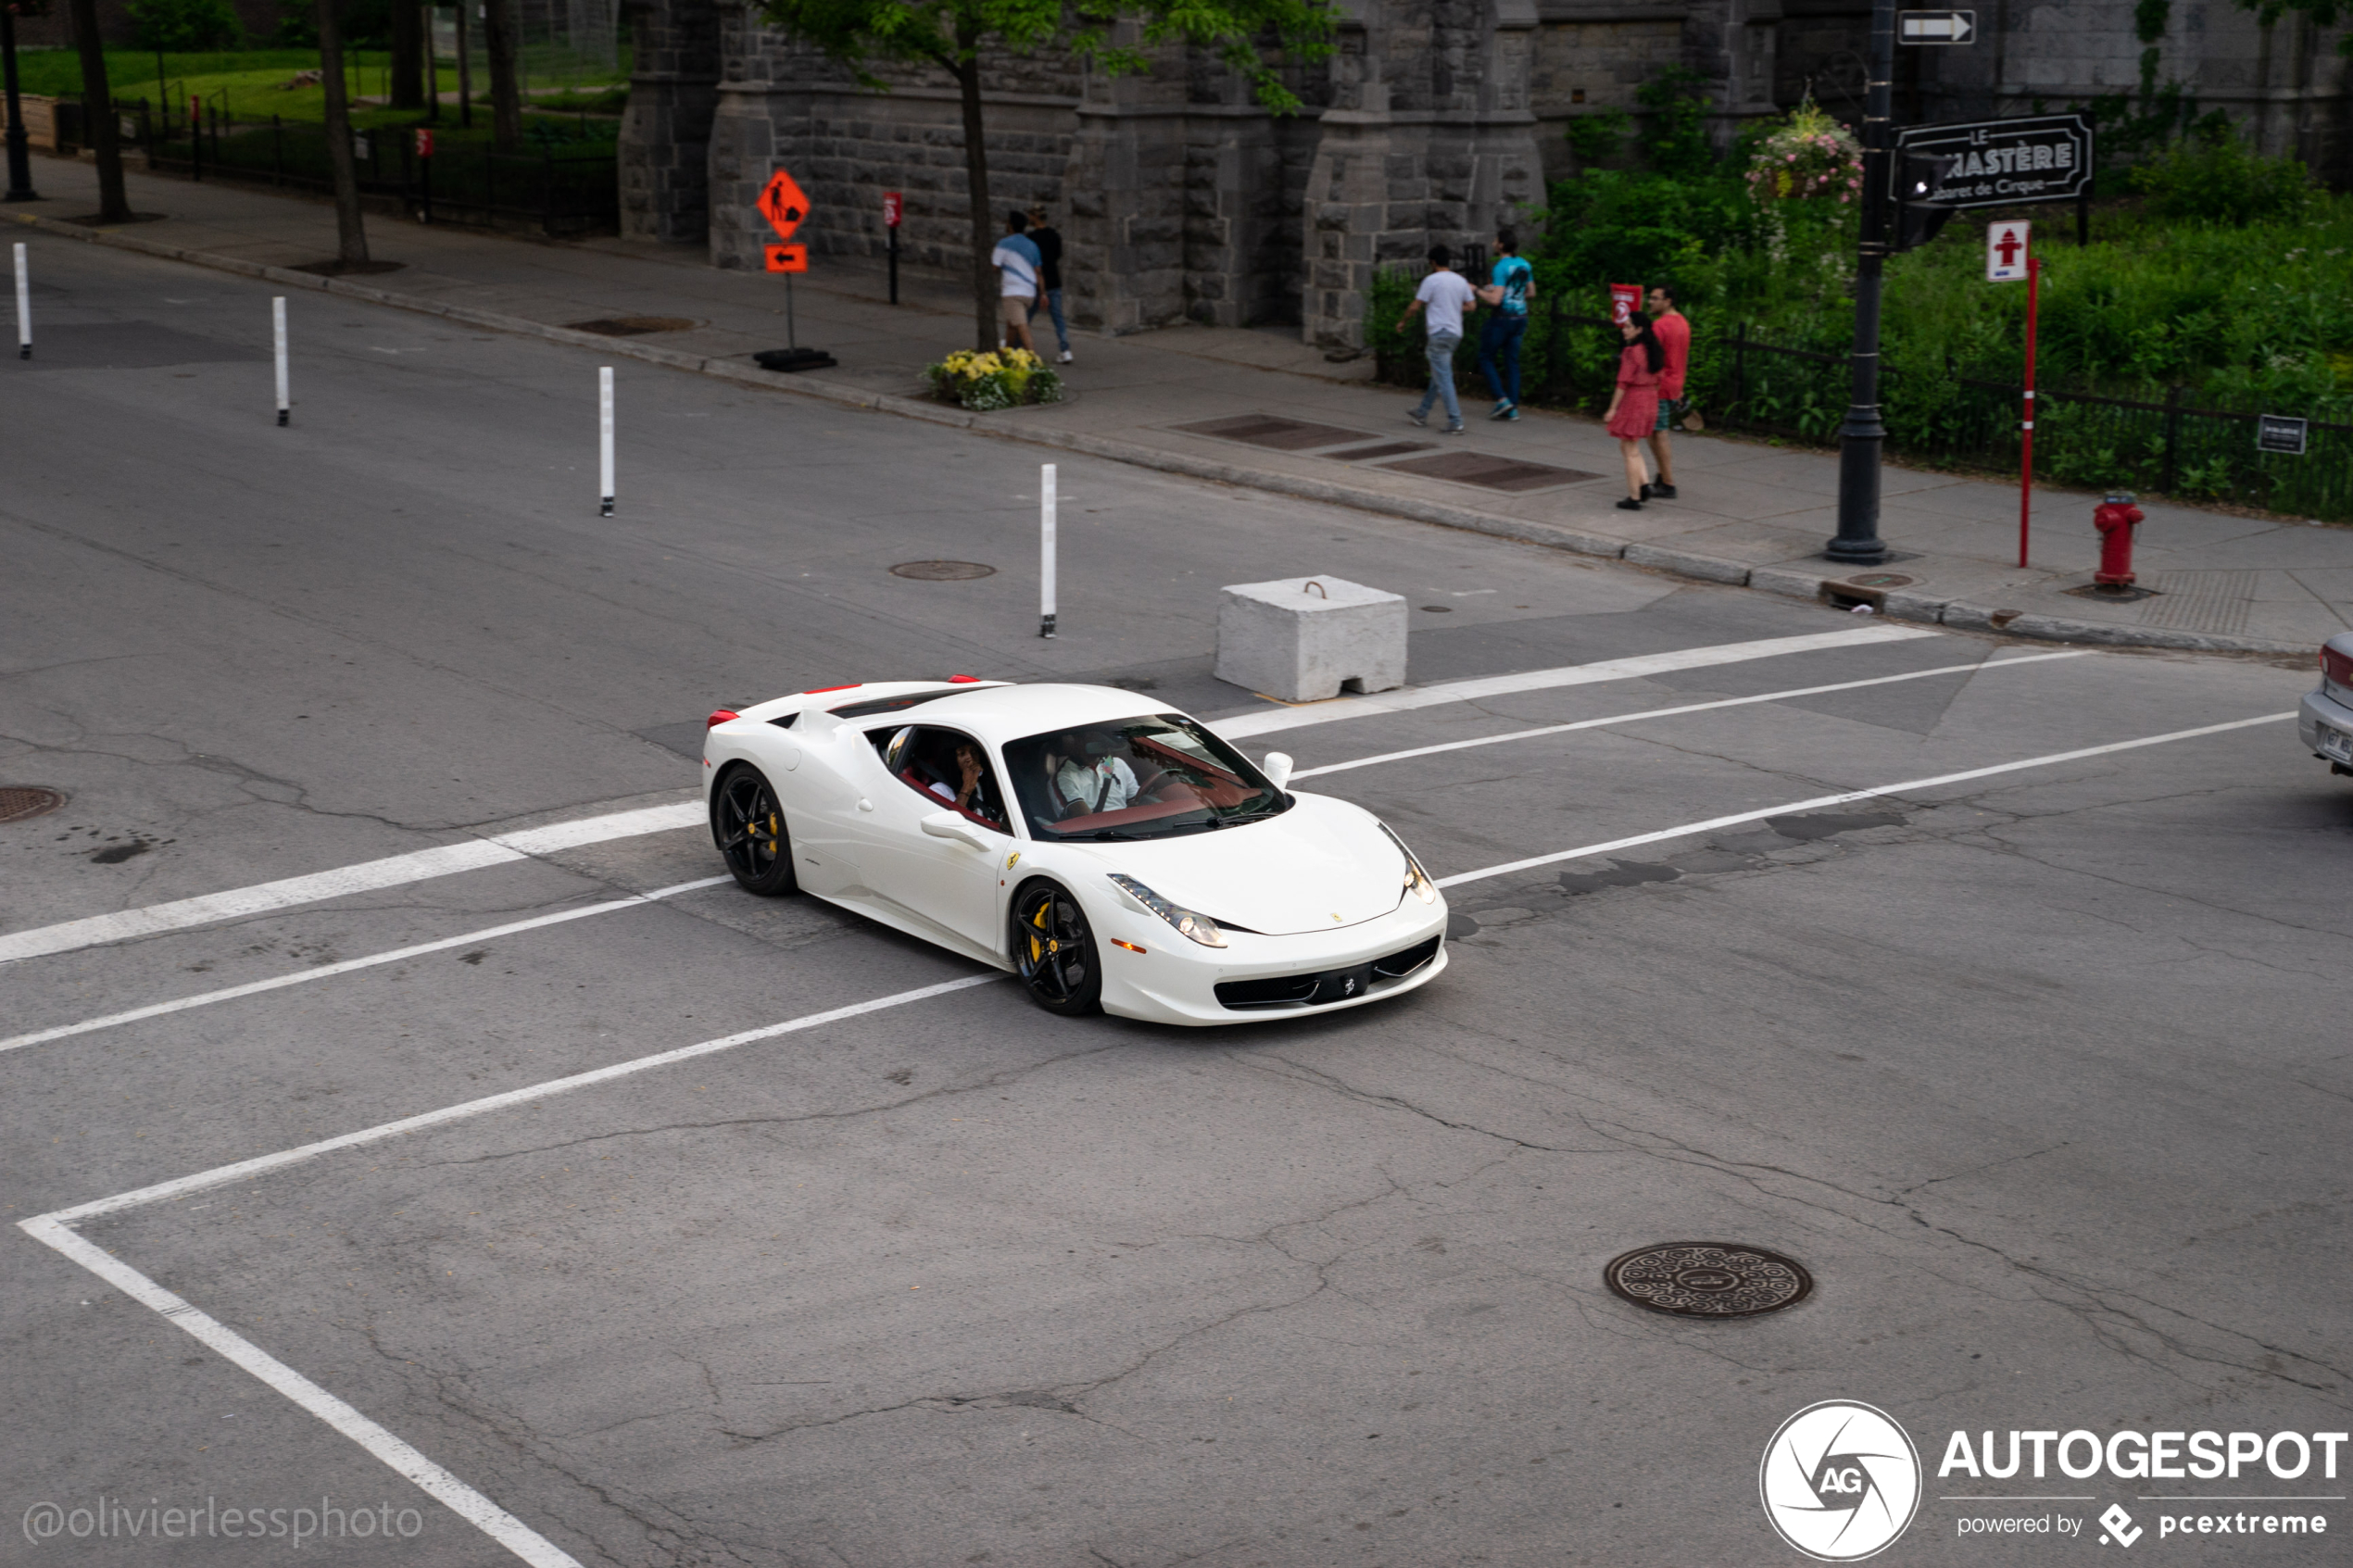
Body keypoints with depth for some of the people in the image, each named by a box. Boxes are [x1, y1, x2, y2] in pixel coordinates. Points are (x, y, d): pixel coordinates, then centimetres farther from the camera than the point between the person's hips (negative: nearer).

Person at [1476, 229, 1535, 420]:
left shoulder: (1501, 267, -17)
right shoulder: (1525, 265, 6)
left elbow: (1495, 299, -22)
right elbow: (1531, 293, 16)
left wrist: (1477, 291, -9)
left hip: (1503, 317, -7)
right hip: (1520, 316, 7)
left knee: (1486, 357, 7)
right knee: (1512, 361, 11)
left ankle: (1502, 399, -5)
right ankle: (1513, 408, 8)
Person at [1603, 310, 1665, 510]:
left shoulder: (1631, 352, -17)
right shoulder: (1653, 351, 8)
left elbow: (1624, 383, -18)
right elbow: (1657, 380, 12)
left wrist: (1613, 408, -14)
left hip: (1634, 400, -8)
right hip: (1651, 400, 8)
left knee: (1631, 451, 0)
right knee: (1626, 445, 21)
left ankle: (1634, 498, 3)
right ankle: (1644, 483, 8)